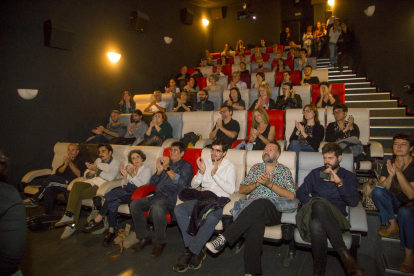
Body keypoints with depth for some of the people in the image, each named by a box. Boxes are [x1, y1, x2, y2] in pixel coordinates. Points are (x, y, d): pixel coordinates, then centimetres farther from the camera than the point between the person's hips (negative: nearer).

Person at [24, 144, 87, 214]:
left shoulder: (81, 160, 0)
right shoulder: (67, 159, 21)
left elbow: (80, 175, -15)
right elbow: (58, 173, 10)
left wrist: (70, 163, -21)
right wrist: (65, 164, -9)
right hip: (64, 183, 7)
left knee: (51, 178, -19)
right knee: (48, 189, -20)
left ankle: (34, 200, -3)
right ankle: (48, 213, -13)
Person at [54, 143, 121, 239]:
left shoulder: (115, 163, 3)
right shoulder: (98, 160, 24)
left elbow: (110, 177, -15)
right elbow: (86, 174, 22)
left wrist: (96, 170, -15)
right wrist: (91, 173, -2)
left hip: (102, 185, -6)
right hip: (92, 182, 6)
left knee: (78, 195, -25)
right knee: (76, 184, -27)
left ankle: (71, 225, -21)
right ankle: (69, 215, -29)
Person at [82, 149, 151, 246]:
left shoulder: (147, 170, 3)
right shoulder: (129, 167, 19)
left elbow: (142, 186, -10)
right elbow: (123, 185, 13)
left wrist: (132, 174, -20)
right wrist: (125, 175, -6)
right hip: (126, 190, 5)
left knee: (113, 194, -28)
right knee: (113, 202, -29)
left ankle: (98, 219, -16)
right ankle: (111, 231, -24)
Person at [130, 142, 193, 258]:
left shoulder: (186, 166, 9)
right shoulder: (165, 163, 26)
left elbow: (181, 183, -10)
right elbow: (152, 182, 20)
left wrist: (167, 168, -12)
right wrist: (159, 170, 1)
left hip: (171, 197, -6)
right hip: (157, 196, 6)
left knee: (157, 208, -36)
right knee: (135, 204, -16)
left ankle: (160, 243, -13)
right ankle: (144, 238, -1)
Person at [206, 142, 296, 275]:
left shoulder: (284, 170, 16)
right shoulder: (256, 168, 25)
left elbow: (291, 196, 3)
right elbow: (242, 190, 20)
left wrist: (269, 183, -6)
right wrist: (256, 183, 1)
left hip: (274, 210, -1)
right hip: (253, 207, 2)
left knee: (259, 203, -38)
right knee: (254, 221, -37)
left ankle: (224, 239, -42)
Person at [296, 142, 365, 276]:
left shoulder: (349, 176, 16)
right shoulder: (315, 173, 22)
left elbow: (354, 202, 0)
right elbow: (300, 193, 12)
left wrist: (339, 182, -9)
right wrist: (314, 202, -7)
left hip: (336, 217, -1)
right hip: (315, 213, 1)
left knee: (316, 224, -40)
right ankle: (344, 254, -35)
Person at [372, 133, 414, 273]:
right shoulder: (389, 163, -2)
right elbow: (383, 189, -11)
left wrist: (399, 172, -31)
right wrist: (391, 174, -29)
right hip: (395, 203, 4)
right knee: (377, 191, -26)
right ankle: (393, 225, -9)